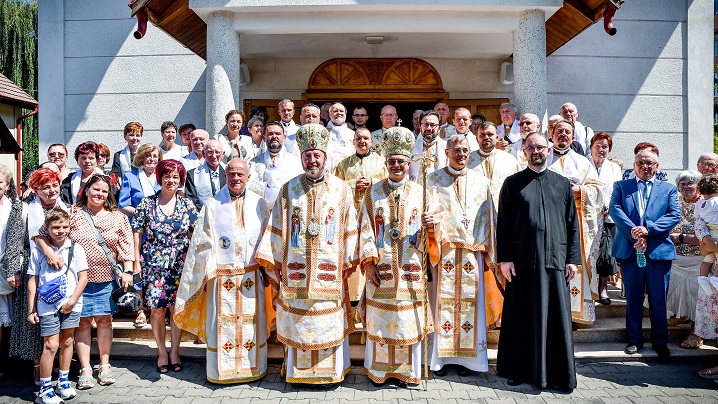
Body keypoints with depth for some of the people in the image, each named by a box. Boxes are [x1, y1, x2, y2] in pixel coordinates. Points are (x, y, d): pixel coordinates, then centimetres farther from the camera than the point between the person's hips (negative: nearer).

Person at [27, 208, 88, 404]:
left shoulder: (75, 248, 0)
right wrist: (31, 309, 1)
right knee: (51, 345, -4)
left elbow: (83, 277, -1)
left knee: (67, 342, 11)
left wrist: (71, 301, -8)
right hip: (47, 305, -1)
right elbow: (33, 281, 3)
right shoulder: (38, 251, 1)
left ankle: (63, 381, 27)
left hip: (71, 305, 1)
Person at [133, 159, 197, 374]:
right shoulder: (147, 203, 1)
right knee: (157, 308, 0)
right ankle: (162, 352, 16)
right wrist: (137, 261, -3)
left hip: (180, 265, 1)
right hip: (154, 263, -1)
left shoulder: (187, 205, 5)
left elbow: (195, 235, 7)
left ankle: (174, 351, 20)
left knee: (177, 307, 4)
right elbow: (137, 233, 2)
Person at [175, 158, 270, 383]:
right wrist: (204, 274, -6)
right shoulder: (212, 206, 1)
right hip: (222, 278, -1)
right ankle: (222, 371, 19)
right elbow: (202, 244, 0)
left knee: (251, 323, 9)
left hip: (251, 277, 2)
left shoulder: (259, 204, 5)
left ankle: (253, 367, 24)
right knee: (222, 324, 4)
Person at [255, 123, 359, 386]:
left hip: (329, 271, 0)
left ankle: (331, 369, 20)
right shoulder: (289, 190, 5)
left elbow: (349, 228, 4)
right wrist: (272, 264, 0)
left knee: (329, 322, 5)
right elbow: (277, 228, 4)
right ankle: (299, 370, 21)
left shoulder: (341, 189, 4)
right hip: (295, 269, 1)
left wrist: (349, 262, 0)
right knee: (297, 322, 6)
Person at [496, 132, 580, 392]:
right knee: (522, 317, 5)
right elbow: (503, 223, 3)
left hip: (555, 260, 2)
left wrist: (573, 258, 4)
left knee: (557, 317, 4)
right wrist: (504, 258, -5)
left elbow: (572, 224, 12)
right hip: (522, 261, -1)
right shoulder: (512, 183, 7)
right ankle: (520, 370, 17)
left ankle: (558, 374, 15)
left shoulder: (563, 184, 12)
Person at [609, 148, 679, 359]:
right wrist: (634, 233, -16)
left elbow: (674, 215, 0)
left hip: (659, 250, 0)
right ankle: (634, 339, 19)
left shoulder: (668, 189, 13)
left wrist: (648, 229, -15)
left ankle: (660, 342, 15)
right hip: (629, 250, 0)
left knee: (659, 300, 3)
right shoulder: (621, 186, 12)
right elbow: (615, 210, -3)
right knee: (633, 298, 8)